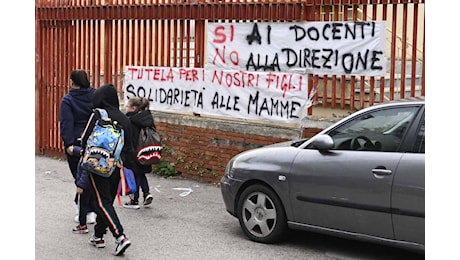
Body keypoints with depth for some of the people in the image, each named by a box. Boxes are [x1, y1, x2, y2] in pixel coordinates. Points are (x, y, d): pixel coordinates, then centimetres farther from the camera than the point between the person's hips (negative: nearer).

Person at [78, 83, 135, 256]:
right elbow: (129, 146, 10)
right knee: (108, 200, 16)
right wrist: (127, 166, 18)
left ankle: (120, 237, -16)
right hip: (117, 166, 6)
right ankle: (98, 236, 26)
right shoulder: (124, 119, 6)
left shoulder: (97, 116, -11)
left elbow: (85, 140, -10)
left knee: (103, 202, -3)